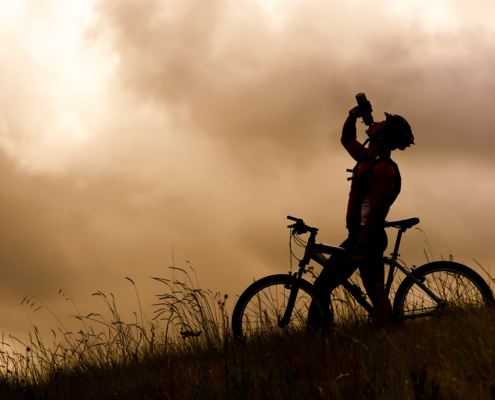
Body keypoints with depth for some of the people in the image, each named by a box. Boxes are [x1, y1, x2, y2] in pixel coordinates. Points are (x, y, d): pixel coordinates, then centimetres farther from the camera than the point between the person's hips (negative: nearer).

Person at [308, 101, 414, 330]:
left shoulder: (384, 167, -16)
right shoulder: (367, 157, 13)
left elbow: (377, 208, -23)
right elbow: (346, 139, 31)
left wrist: (361, 245, -27)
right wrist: (353, 115, 14)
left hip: (367, 237, -10)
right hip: (367, 238, 10)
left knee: (322, 286, -8)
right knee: (377, 293, 6)